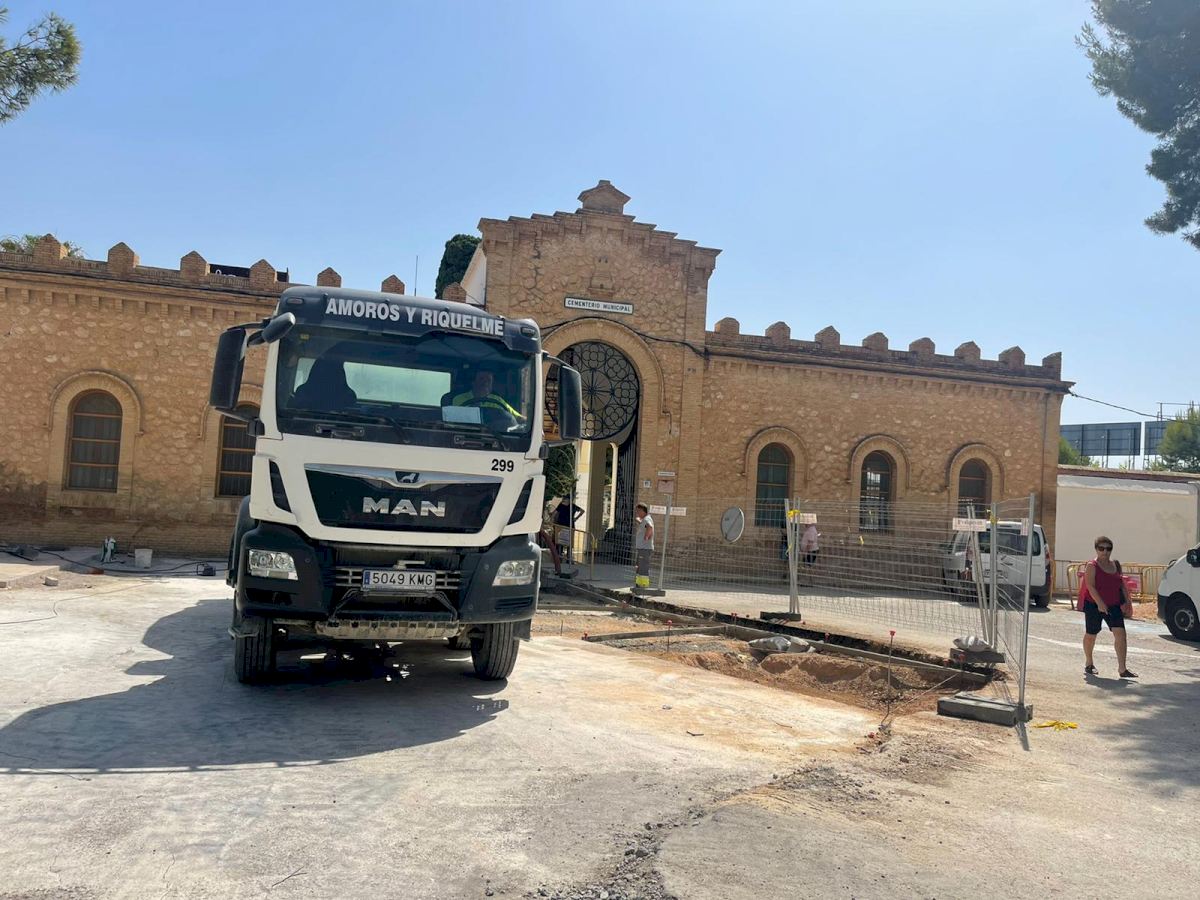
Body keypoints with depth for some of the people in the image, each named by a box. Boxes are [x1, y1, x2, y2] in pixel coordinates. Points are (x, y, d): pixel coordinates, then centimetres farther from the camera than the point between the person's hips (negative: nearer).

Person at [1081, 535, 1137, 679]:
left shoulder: (1116, 565, 10)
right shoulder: (1092, 566, -9)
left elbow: (1121, 584, 17)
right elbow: (1090, 586, -17)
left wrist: (1125, 602, 8)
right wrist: (1100, 603, -27)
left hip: (1114, 606, 4)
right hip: (1094, 605, -4)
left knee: (1120, 633, -11)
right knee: (1091, 635, 9)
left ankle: (1122, 669, -9)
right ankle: (1089, 664, 29)